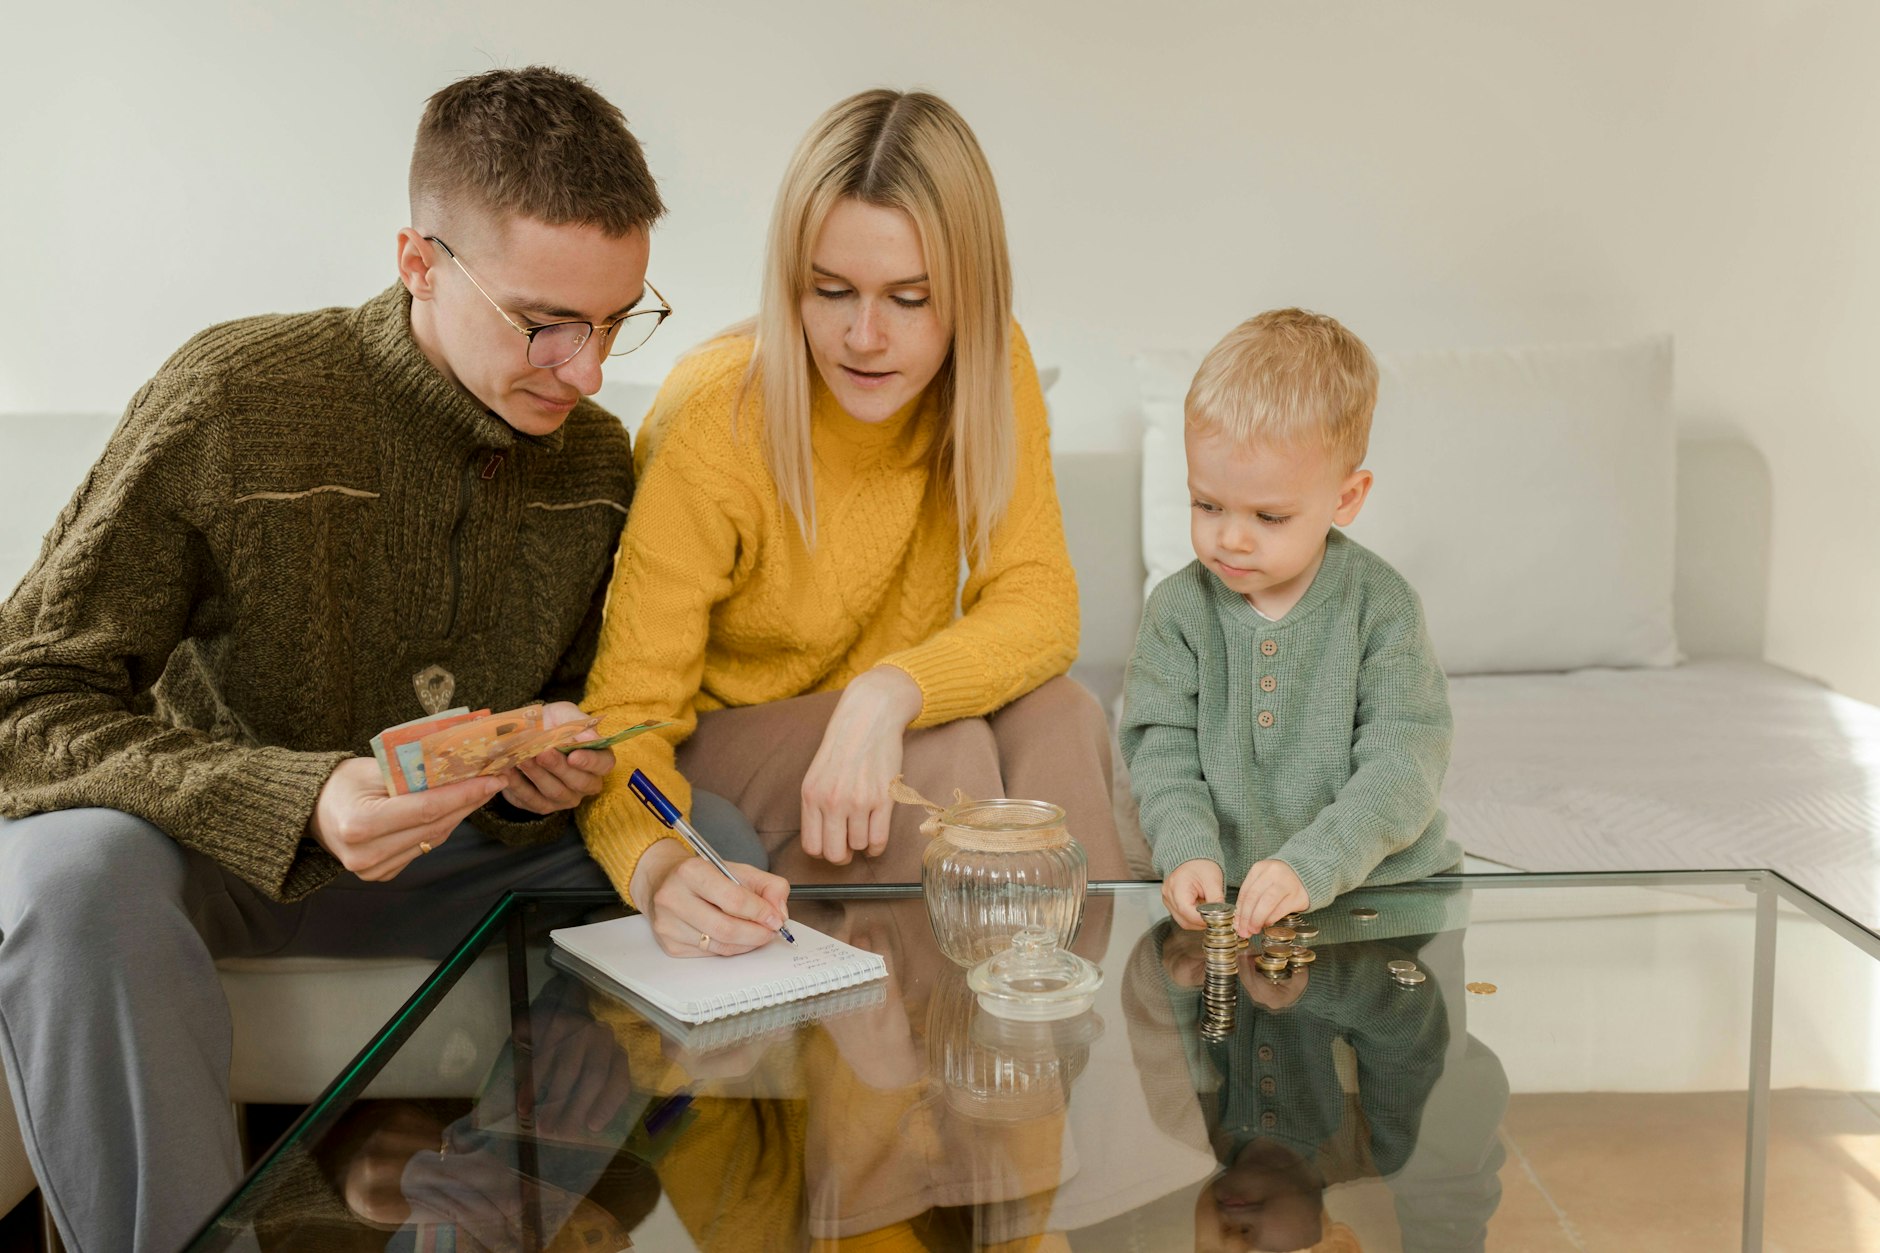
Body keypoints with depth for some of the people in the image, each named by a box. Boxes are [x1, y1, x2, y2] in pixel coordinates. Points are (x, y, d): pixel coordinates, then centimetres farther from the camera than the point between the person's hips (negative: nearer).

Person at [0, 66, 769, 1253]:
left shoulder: (596, 457, -3)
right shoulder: (233, 400, -19)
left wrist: (552, 770, -16)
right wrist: (298, 804, -36)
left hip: (459, 849, 5)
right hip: (214, 846, -4)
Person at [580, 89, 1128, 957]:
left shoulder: (990, 367, -12)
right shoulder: (715, 421, -25)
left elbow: (1039, 603, -18)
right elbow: (627, 715, -25)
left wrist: (890, 694, -38)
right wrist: (659, 867, -47)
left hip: (879, 729, 4)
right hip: (718, 732, -4)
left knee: (1057, 717, -25)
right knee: (941, 755, -30)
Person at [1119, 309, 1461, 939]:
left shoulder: (1382, 607, -6)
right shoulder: (1177, 609, 0)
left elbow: (1402, 767, -12)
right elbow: (1163, 751, -2)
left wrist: (1312, 865, -26)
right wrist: (1188, 852, -22)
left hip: (1377, 885, -1)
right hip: (1221, 894, 1)